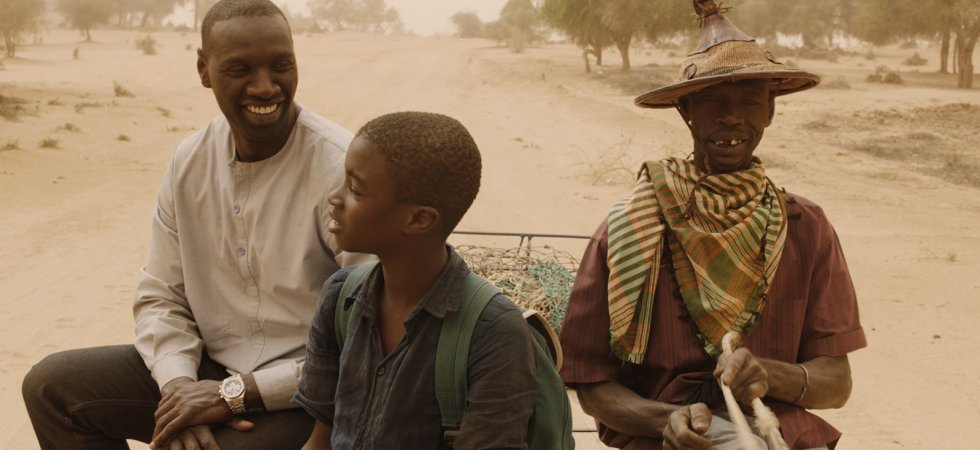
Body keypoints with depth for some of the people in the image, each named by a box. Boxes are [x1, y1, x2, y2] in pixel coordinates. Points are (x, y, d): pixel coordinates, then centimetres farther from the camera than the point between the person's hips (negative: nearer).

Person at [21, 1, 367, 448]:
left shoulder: (345, 169, -20)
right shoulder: (191, 160, 1)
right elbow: (161, 296, 7)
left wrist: (235, 393, -20)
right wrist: (178, 385, -14)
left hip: (305, 394, -6)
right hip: (210, 369, 7)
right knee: (51, 386, 2)